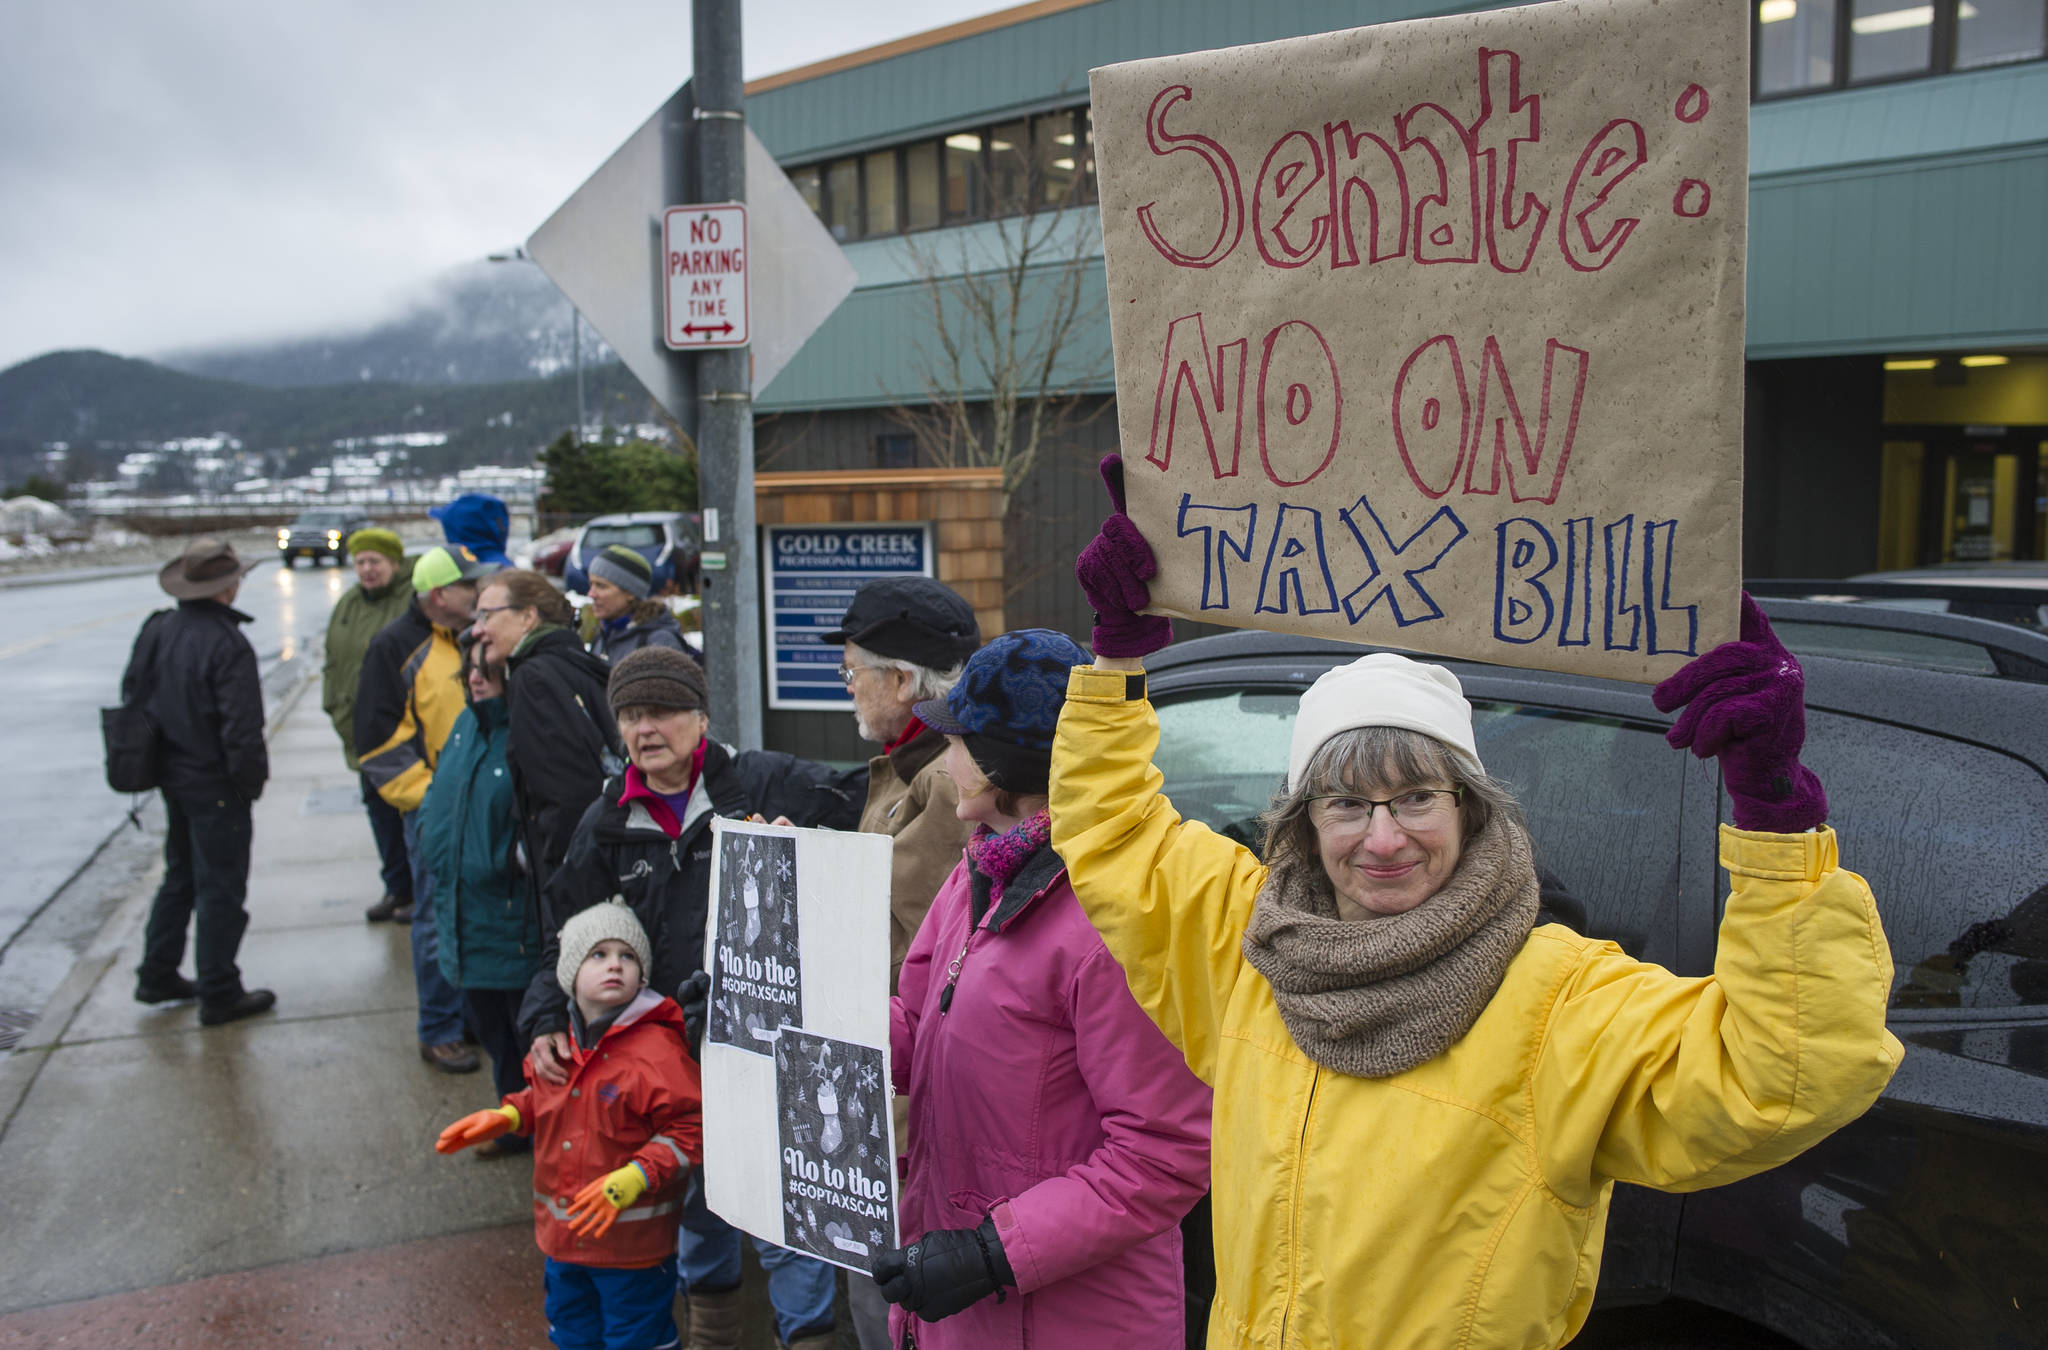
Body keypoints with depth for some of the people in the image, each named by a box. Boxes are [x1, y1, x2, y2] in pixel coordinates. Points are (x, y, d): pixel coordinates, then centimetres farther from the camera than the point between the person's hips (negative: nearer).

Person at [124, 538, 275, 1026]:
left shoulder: (157, 630, 2)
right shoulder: (227, 643, -22)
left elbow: (132, 694, 11)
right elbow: (241, 729, -24)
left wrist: (154, 760, 19)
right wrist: (252, 780, -10)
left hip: (171, 776, 8)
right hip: (215, 787, -8)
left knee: (179, 877, 22)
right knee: (220, 889, 3)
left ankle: (157, 975, 31)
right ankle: (219, 995, 10)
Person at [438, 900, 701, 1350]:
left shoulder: (656, 1050, -23)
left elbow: (692, 1128, -23)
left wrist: (634, 1179, -30)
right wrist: (505, 1118, 5)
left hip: (633, 1241, -7)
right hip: (564, 1236, 7)